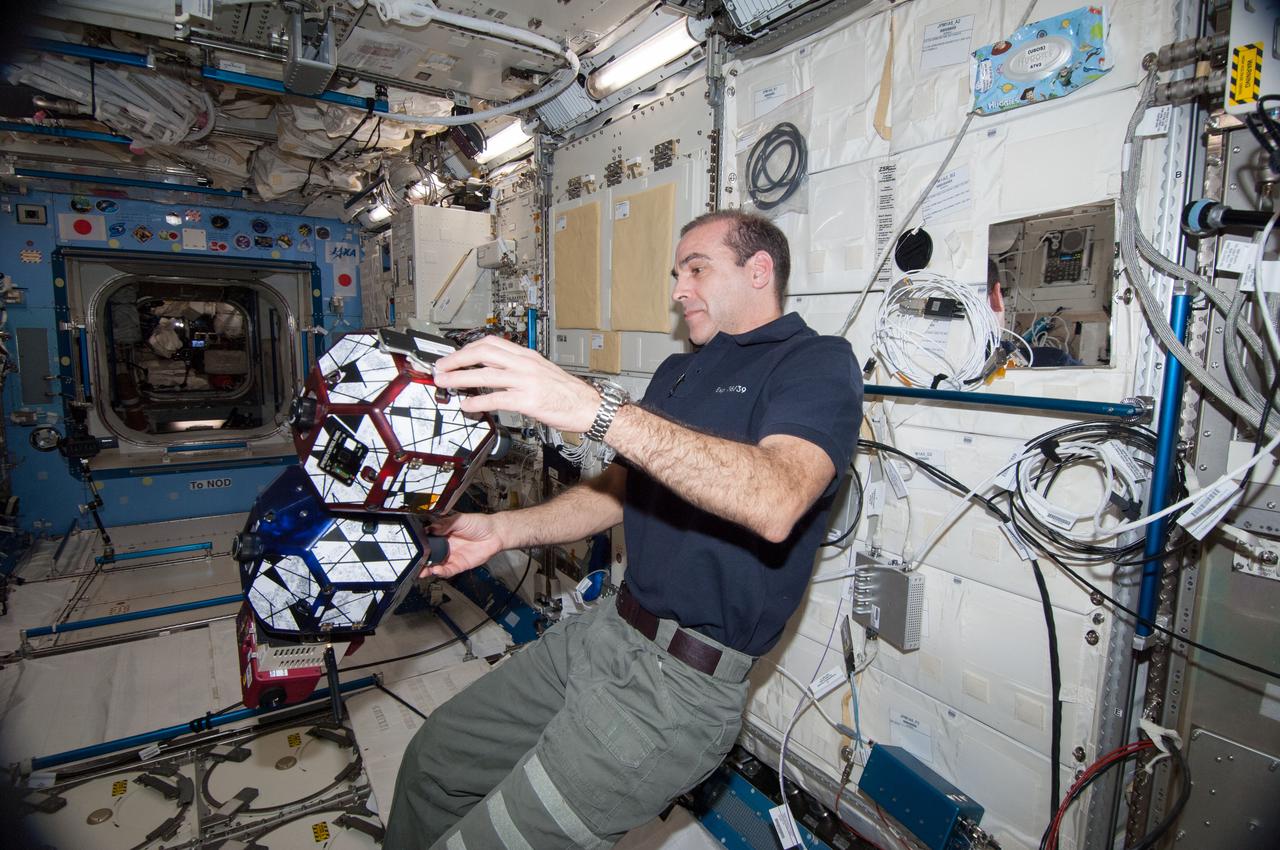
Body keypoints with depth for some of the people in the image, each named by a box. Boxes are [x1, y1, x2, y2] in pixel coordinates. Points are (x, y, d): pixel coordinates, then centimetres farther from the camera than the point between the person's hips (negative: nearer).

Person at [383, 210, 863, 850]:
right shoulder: (677, 371, 16)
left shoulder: (817, 362, -9)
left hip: (681, 680, -7)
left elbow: (775, 501, -30)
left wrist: (597, 408, -36)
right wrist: (502, 531, 4)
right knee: (434, 759, 15)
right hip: (607, 631, 8)